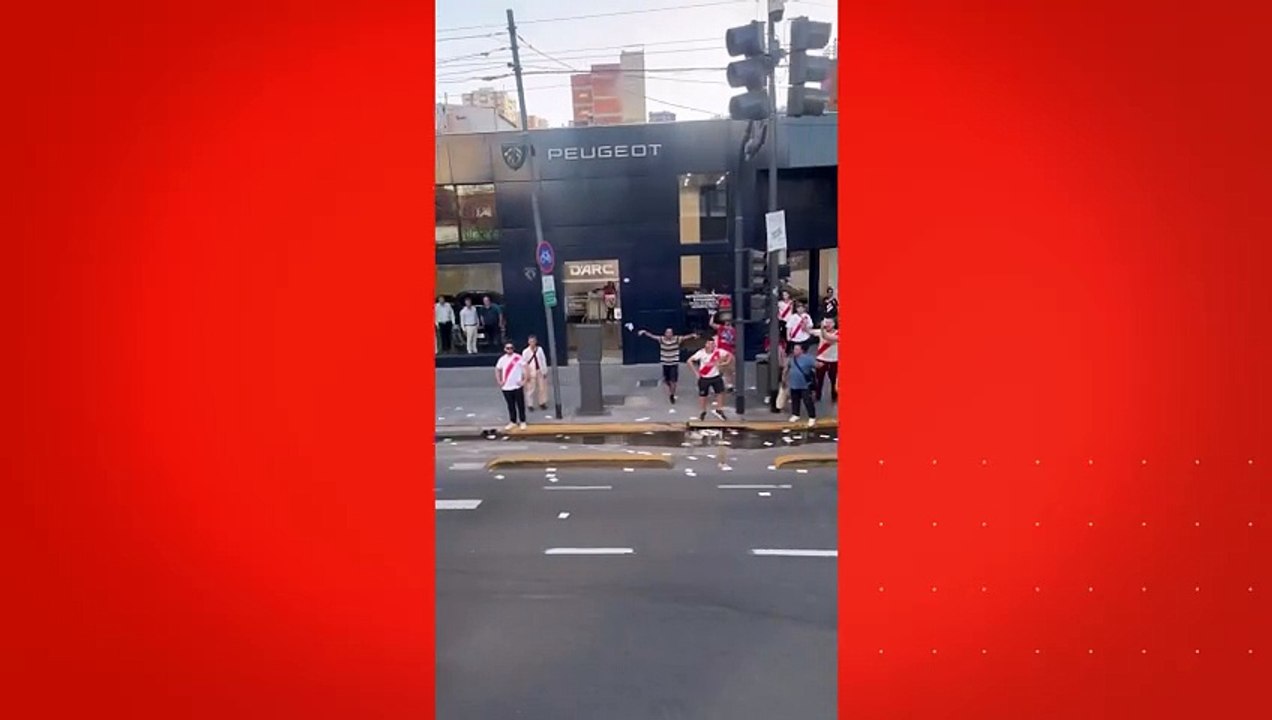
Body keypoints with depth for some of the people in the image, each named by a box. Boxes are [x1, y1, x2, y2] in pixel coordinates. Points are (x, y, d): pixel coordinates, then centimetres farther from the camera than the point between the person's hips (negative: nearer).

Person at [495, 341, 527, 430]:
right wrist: (499, 381, 7)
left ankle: (522, 422, 13)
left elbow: (525, 369, -9)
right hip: (506, 387, 4)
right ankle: (512, 422, 21)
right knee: (511, 405, 12)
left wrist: (524, 381, -14)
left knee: (520, 405, 3)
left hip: (517, 386, -4)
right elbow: (497, 370, 16)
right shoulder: (502, 359, 5)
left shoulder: (518, 358, -7)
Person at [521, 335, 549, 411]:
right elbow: (524, 363, -7)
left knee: (542, 388, 10)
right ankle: (530, 404, 13)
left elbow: (543, 360, 4)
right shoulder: (525, 352, -9)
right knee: (531, 389, 2)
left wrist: (545, 371, 4)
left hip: (540, 371, 3)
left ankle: (542, 403, 25)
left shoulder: (540, 349, -1)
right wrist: (526, 374, -9)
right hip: (531, 373, -3)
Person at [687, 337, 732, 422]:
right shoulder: (701, 353, -18)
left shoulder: (718, 352, -13)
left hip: (716, 377, 2)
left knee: (720, 393, 2)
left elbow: (730, 356, -1)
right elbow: (689, 361, -14)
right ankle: (703, 412, 26)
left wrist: (725, 363, -14)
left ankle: (718, 410, 20)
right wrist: (696, 372, -13)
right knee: (703, 395, 7)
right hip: (704, 378, -2)